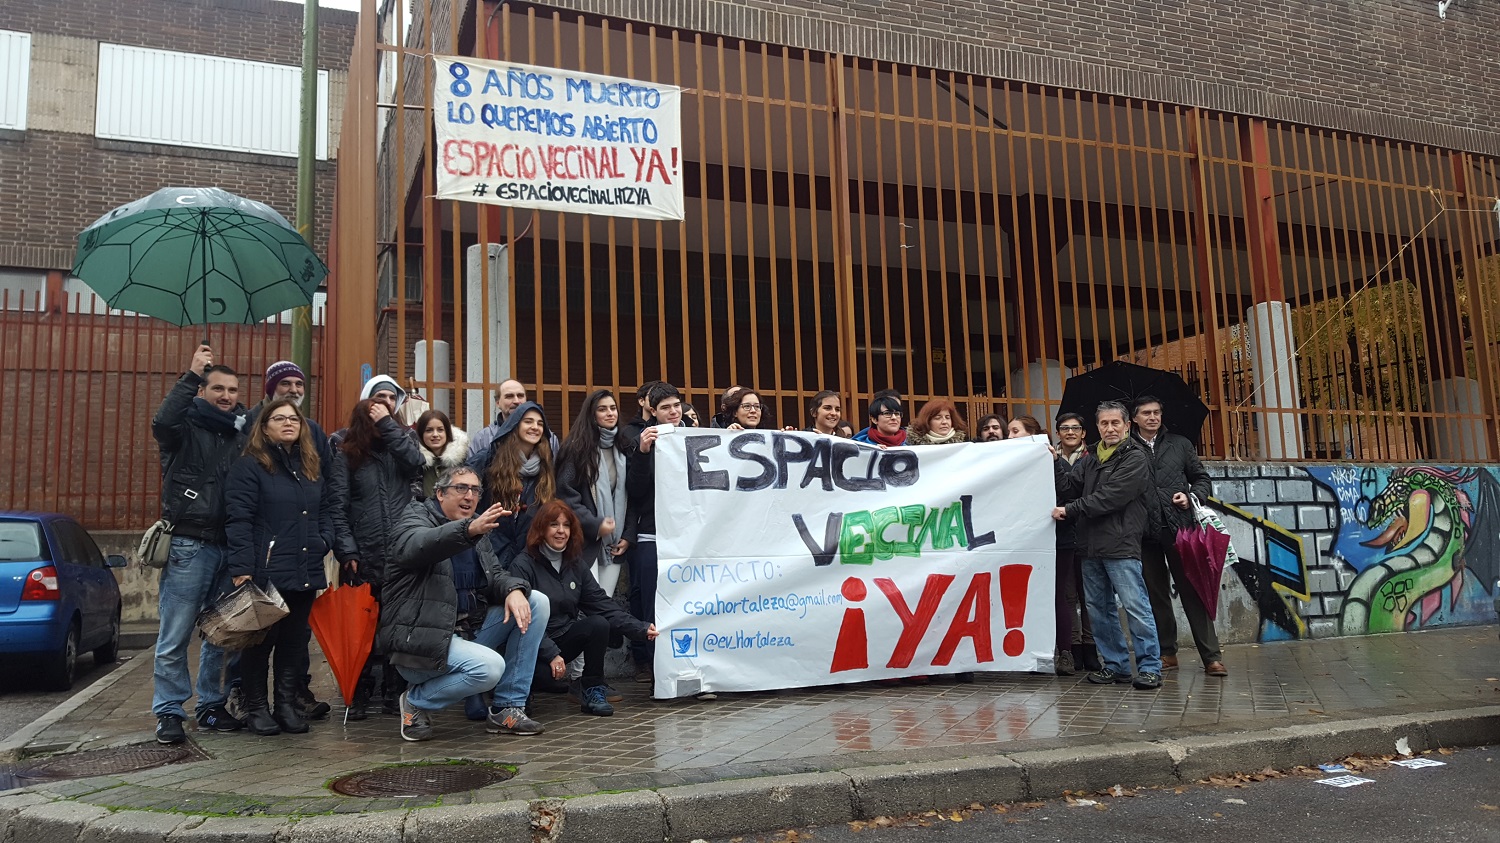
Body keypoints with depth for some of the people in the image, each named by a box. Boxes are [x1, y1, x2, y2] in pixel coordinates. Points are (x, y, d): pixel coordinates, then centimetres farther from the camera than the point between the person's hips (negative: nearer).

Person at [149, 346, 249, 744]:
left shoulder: (241, 435, 13)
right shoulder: (186, 427, -1)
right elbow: (163, 421, -25)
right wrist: (192, 374, -22)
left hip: (228, 547, 5)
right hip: (188, 546, -5)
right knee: (175, 637, -1)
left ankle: (211, 705, 22)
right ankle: (169, 712, 9)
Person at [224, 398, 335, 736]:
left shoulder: (314, 467, 16)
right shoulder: (249, 467, -4)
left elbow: (328, 508, 22)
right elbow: (238, 520, -11)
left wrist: (324, 540, 3)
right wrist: (241, 569, -18)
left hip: (306, 572, 6)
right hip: (266, 571, -6)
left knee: (296, 639, 11)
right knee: (261, 639, 3)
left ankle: (288, 704, 21)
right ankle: (256, 708, 16)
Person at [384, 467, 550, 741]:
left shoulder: (477, 532, 16)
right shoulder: (417, 514, -5)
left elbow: (496, 574, 12)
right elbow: (411, 547, -29)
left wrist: (514, 589, -14)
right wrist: (469, 530, -46)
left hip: (468, 630, 8)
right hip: (420, 639, -7)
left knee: (537, 602, -5)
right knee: (490, 667, -30)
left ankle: (507, 708, -4)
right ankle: (416, 701, -1)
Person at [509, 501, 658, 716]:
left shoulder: (575, 565, 7)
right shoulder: (523, 566, -12)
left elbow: (602, 603, 0)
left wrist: (640, 629, -12)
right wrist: (551, 654, -25)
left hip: (564, 639, 5)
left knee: (599, 624, -22)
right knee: (545, 672, -36)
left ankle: (593, 690, -7)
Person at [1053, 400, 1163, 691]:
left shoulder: (1135, 458, -5)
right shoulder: (1091, 460, 19)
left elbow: (1110, 498, -14)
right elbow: (1069, 487, 8)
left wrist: (1069, 509, -11)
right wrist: (1055, 462, -4)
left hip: (1120, 546, -7)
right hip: (1091, 546, 7)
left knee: (1135, 607, -8)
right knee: (1099, 609, 11)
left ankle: (1150, 667, 0)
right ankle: (1115, 664, 21)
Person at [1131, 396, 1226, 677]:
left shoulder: (1180, 444, 13)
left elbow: (1202, 479, 16)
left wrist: (1192, 497, -3)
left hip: (1180, 527, 0)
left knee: (1192, 591, -2)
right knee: (1156, 593, 6)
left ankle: (1211, 656, 0)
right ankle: (1167, 652, 16)